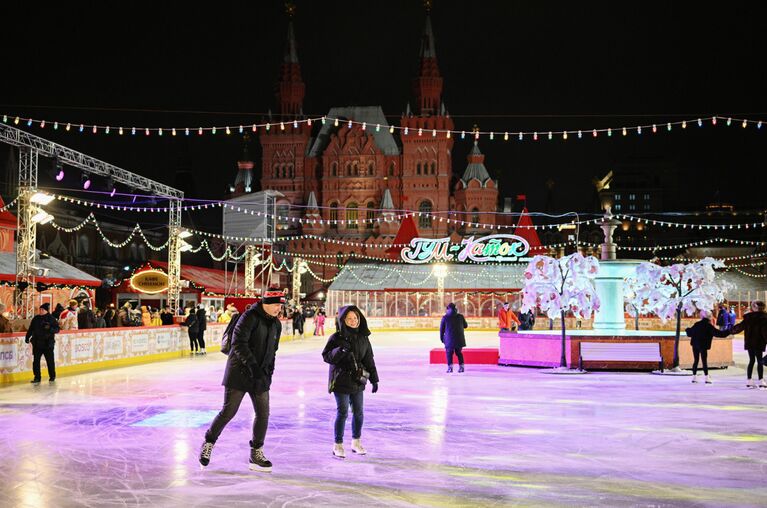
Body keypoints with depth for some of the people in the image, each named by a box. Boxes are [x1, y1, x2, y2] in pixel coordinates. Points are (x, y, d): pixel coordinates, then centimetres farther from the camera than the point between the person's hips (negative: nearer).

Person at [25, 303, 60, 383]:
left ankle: (52, 376, 22)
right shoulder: (36, 319, 9)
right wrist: (27, 337, 9)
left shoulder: (51, 319, -4)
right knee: (36, 361, 1)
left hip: (48, 344, -4)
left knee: (50, 360, 6)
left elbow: (57, 329, -5)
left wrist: (50, 329, -23)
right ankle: (37, 377, 7)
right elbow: (31, 329, 17)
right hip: (37, 343, 4)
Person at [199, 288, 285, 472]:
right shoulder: (249, 317, -15)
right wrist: (251, 364, -28)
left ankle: (256, 453, 14)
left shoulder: (276, 324, 10)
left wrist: (269, 371, 12)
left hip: (260, 376, 7)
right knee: (229, 411, -2)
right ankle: (208, 443, 18)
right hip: (239, 373, -7)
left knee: (263, 413, 3)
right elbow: (238, 343, -22)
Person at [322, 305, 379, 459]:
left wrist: (374, 379, 9)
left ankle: (356, 442, 28)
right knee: (342, 413, -2)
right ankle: (338, 445, 12)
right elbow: (326, 356, -11)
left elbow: (369, 359, 10)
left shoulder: (363, 337, 5)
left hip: (358, 381, 5)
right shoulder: (337, 337, -10)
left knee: (358, 412, 10)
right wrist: (339, 351, -29)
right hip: (341, 381, -5)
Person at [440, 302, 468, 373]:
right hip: (459, 339, 3)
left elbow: (442, 329, 0)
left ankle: (450, 367, -6)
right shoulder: (460, 316, 1)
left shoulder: (445, 317, -4)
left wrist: (442, 338, 10)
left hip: (449, 339, -3)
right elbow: (465, 326, 13)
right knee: (459, 352, 15)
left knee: (449, 352, 5)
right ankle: (461, 366, 13)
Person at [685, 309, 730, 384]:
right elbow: (718, 333, -12)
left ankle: (694, 376, 14)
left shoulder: (697, 324, 5)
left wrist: (687, 330, 40)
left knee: (696, 360, 12)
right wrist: (727, 331, -5)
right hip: (703, 346, -4)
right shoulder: (709, 326, -9)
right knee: (704, 361, -1)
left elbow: (690, 332, 17)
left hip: (695, 345, 4)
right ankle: (707, 378, -5)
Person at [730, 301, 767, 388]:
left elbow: (740, 326, 7)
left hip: (749, 342, 4)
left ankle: (748, 381, 13)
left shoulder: (748, 317, 2)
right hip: (758, 343, -4)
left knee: (751, 361, 13)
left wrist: (731, 331, 22)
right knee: (759, 361, 1)